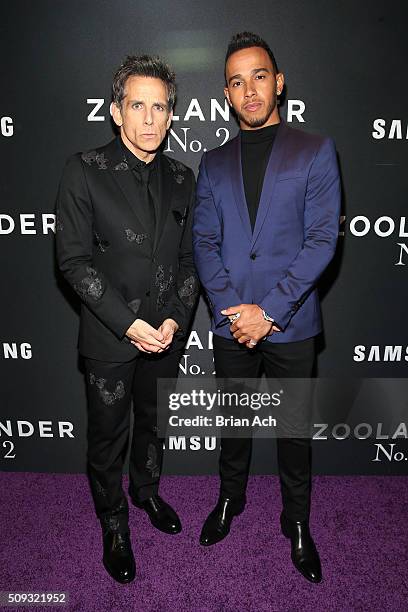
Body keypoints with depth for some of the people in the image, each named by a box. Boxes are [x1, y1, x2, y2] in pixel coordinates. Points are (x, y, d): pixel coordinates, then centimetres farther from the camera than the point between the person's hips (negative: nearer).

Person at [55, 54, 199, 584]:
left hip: (166, 335, 4)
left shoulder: (181, 178, 4)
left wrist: (175, 320, -7)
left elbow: (189, 258, 5)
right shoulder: (85, 171, -9)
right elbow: (74, 260, -12)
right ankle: (114, 523, 39)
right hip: (110, 339, -3)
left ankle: (147, 490, 50)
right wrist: (129, 323, -17)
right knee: (108, 436, 13)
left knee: (154, 424, 22)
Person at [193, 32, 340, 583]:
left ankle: (297, 521, 35)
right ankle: (231, 497, 43)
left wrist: (269, 310, -16)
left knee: (294, 428, 12)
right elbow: (204, 242, 1)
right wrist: (233, 309, -12)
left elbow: (322, 239, -9)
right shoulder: (214, 162, 8)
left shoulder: (316, 151, 0)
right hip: (231, 324, 3)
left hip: (291, 325, -2)